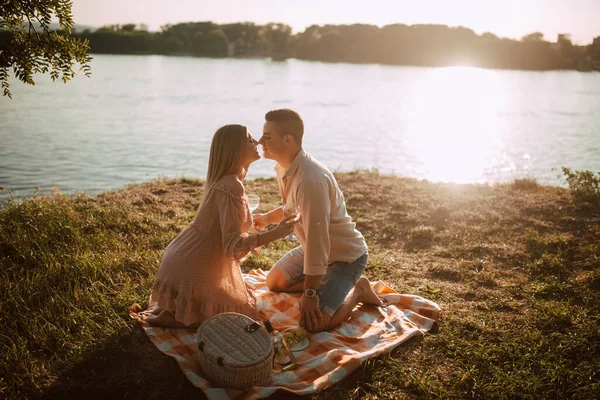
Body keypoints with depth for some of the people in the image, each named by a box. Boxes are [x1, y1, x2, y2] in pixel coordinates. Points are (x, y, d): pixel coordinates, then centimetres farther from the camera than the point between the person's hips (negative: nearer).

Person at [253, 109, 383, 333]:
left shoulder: (311, 180, -34)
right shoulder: (283, 169, -3)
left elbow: (317, 239, -33)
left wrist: (310, 294, -27)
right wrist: (267, 218, 5)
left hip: (345, 256, -9)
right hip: (313, 248, 9)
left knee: (313, 322, -19)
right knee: (274, 282, 17)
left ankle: (357, 290, 5)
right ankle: (327, 285, 21)